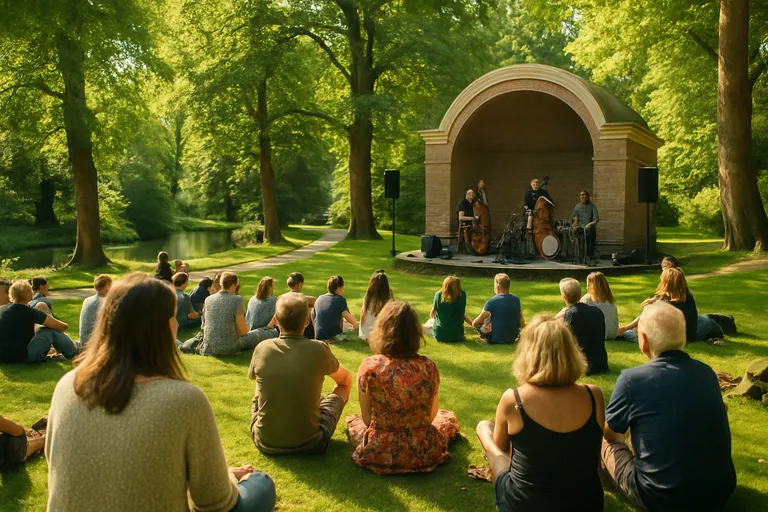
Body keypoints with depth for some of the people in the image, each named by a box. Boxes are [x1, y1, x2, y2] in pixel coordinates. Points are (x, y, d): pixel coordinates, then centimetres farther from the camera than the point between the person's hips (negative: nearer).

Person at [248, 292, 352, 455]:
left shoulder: (261, 349, -9)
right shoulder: (319, 349, -13)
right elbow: (346, 378, 8)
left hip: (266, 444, 2)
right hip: (309, 444, -2)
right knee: (343, 388, 20)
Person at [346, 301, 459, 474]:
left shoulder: (369, 367, -17)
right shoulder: (428, 367, -13)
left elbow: (367, 419, -7)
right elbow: (431, 416, 0)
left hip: (379, 453, 0)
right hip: (424, 454, 1)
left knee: (353, 421, 33)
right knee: (450, 418, 31)